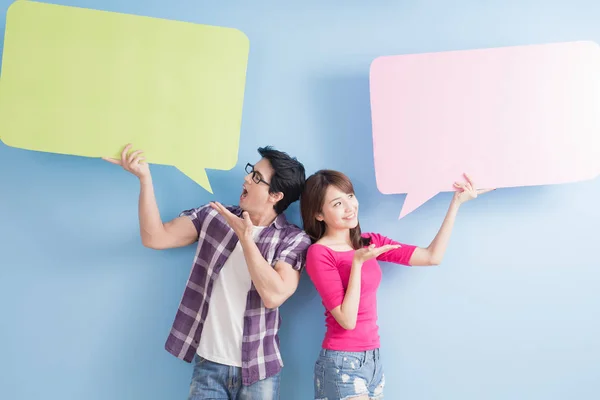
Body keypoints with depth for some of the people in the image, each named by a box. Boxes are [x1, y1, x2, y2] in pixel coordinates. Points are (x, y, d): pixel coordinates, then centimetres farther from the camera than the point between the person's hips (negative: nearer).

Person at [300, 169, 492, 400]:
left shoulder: (369, 242, 6)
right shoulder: (319, 253, -12)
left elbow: (432, 256, 2)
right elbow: (347, 320, -18)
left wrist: (457, 201, 4)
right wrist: (357, 262, -22)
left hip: (373, 358, 7)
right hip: (343, 362, -6)